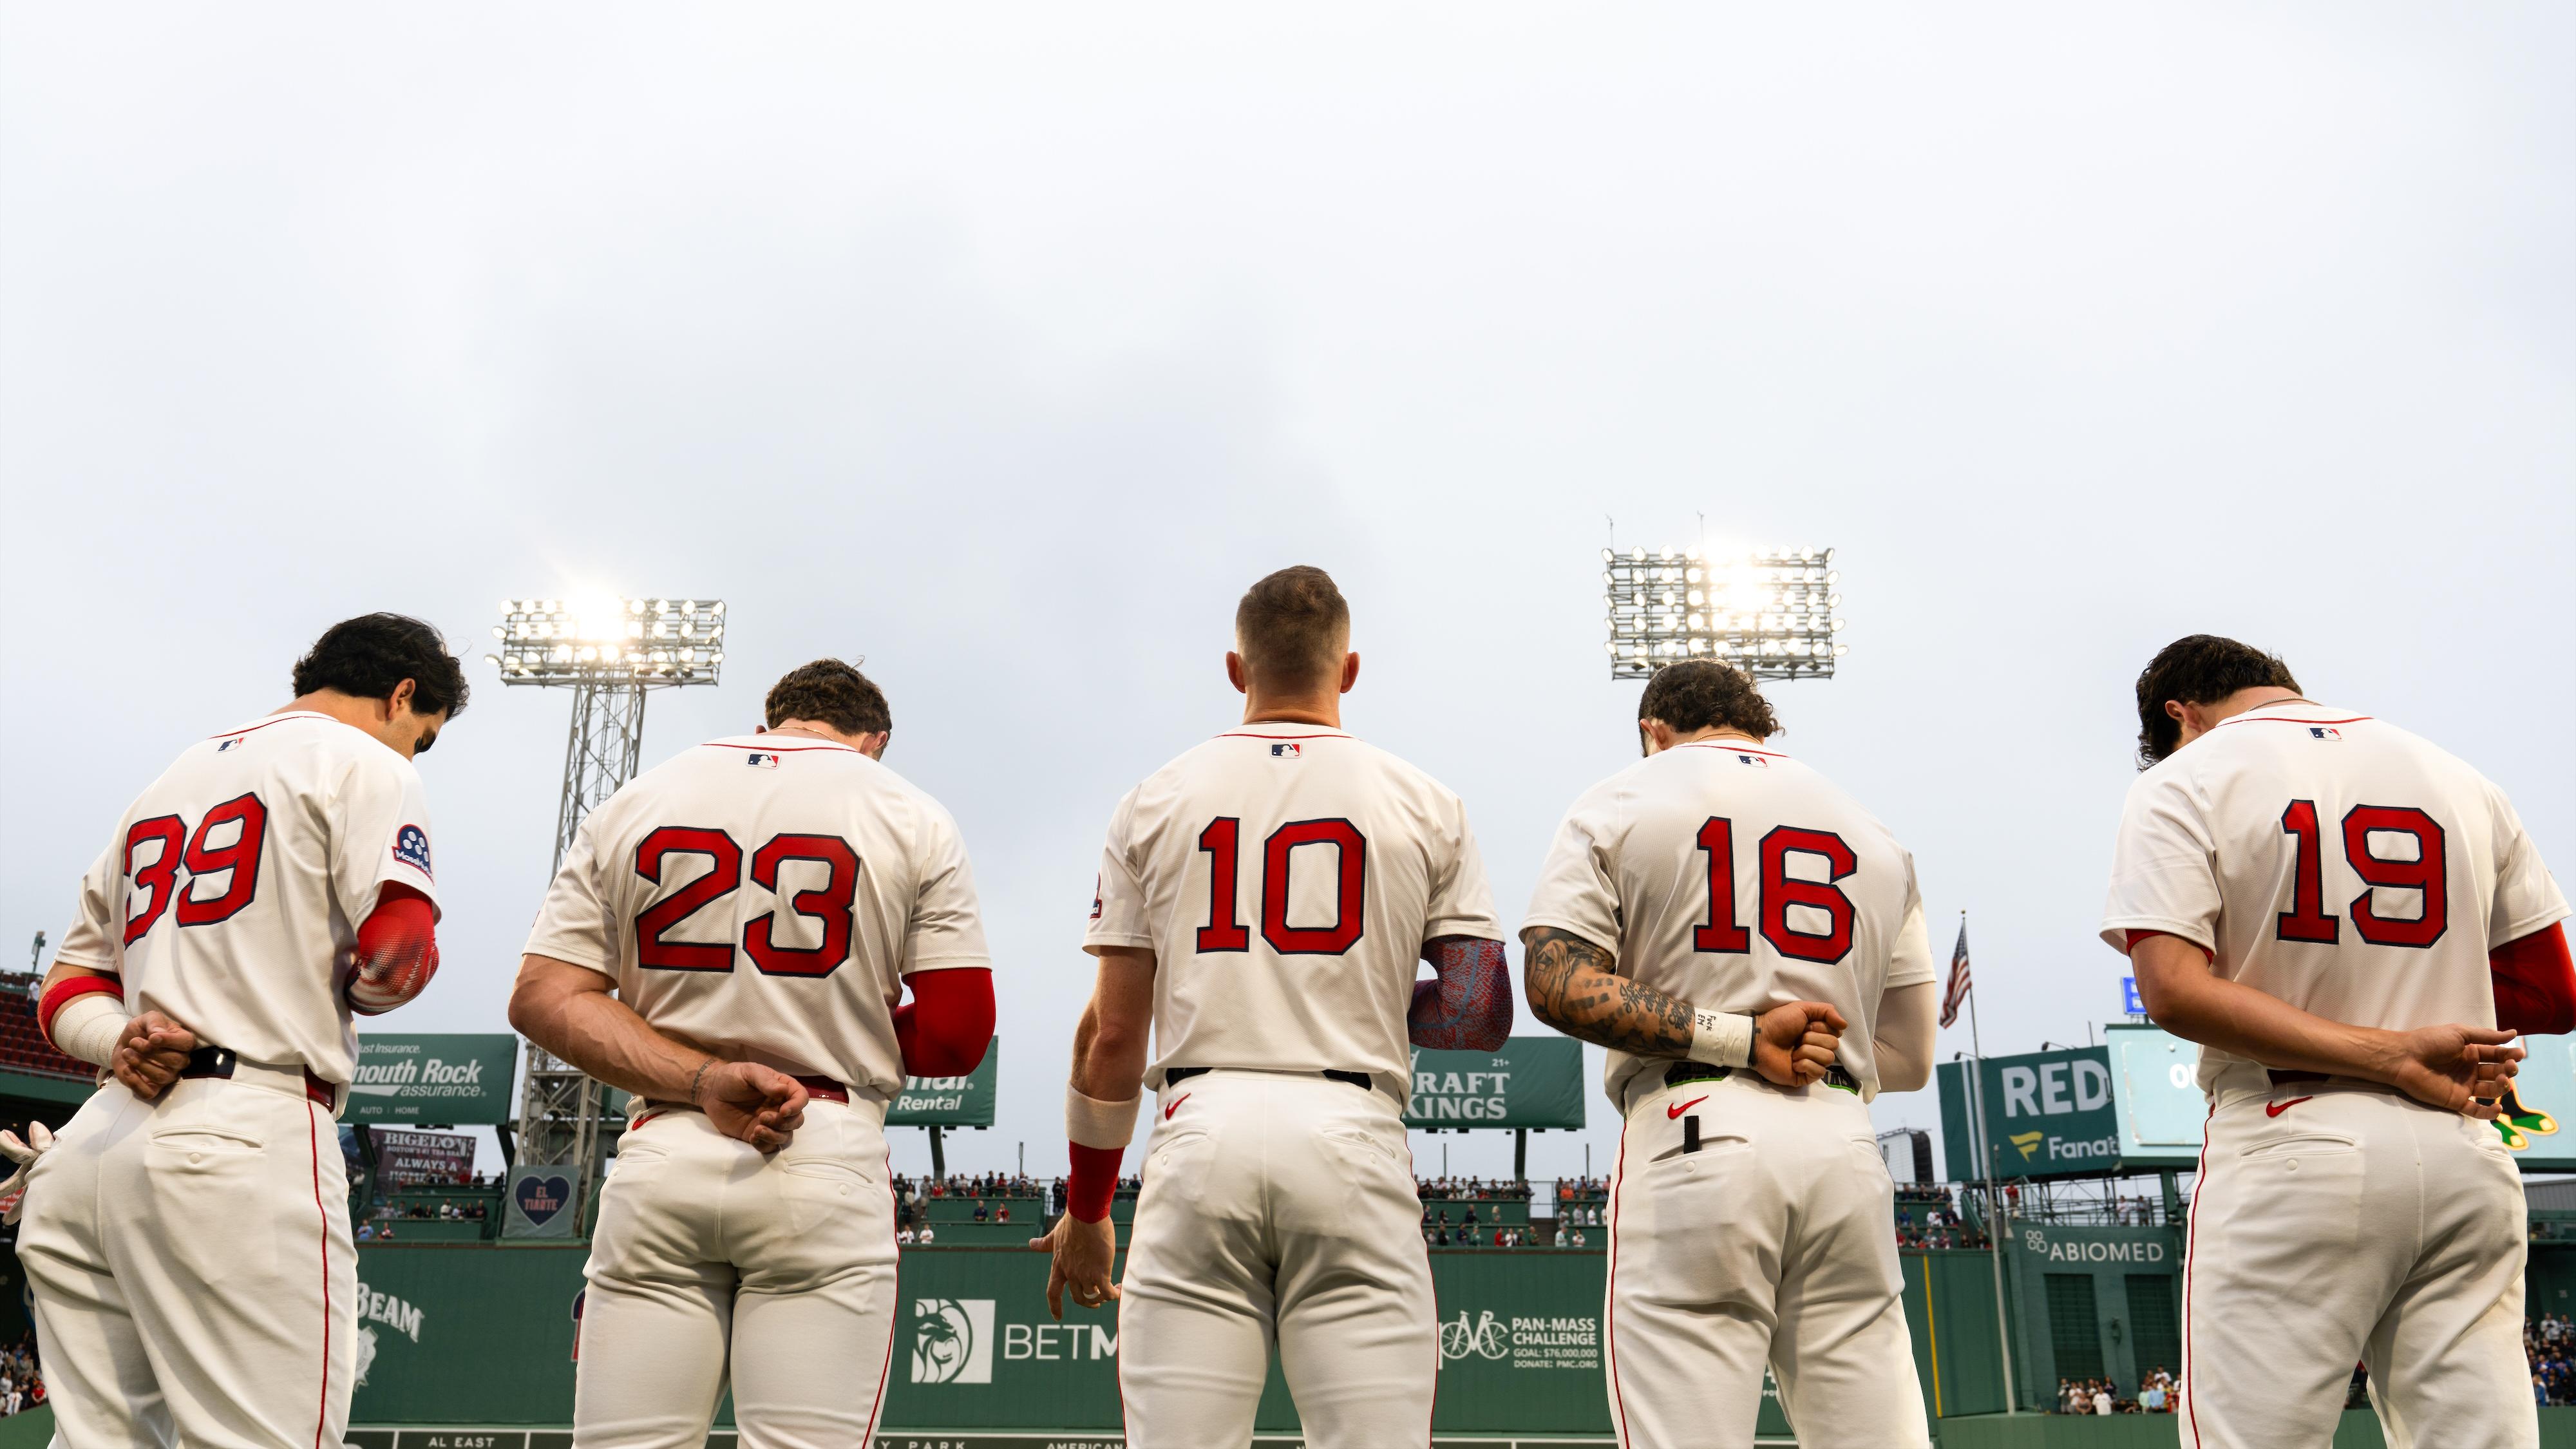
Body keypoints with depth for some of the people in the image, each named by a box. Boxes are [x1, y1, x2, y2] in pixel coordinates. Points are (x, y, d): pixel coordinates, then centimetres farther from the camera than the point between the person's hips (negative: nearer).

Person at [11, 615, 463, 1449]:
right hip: (247, 1138, -8)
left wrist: (120, 1042, 4)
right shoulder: (365, 763, 2)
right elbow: (397, 955, -13)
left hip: (87, 1145, 8)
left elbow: (66, 990, 24)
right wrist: (345, 989, 9)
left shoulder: (164, 782, 27)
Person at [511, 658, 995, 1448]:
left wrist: (702, 1078, -8)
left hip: (661, 1157, 2)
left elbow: (543, 997, 2)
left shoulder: (630, 804, 11)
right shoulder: (912, 818, 4)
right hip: (828, 1156, -2)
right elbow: (958, 1035, 0)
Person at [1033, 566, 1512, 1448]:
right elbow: (1482, 1016, 3)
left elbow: (1112, 1033, 8)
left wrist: (1086, 1212, 17)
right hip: (1352, 1138, 0)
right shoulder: (1425, 805, 9)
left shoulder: (1158, 801, 10)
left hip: (1201, 1131, 1)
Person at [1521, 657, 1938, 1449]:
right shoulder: (1872, 831, 20)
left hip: (1691, 1138, -3)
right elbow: (1911, 1057, 17)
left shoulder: (1617, 804, 9)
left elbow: (1556, 983, -6)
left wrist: (1739, 1040, -8)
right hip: (1845, 1147, 4)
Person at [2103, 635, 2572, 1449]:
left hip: (2290, 1152, -5)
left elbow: (2174, 991, -13)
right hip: (2469, 1163, 5)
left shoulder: (2182, 782, 0)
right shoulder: (2462, 781, 14)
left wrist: (2393, 1056, -12)